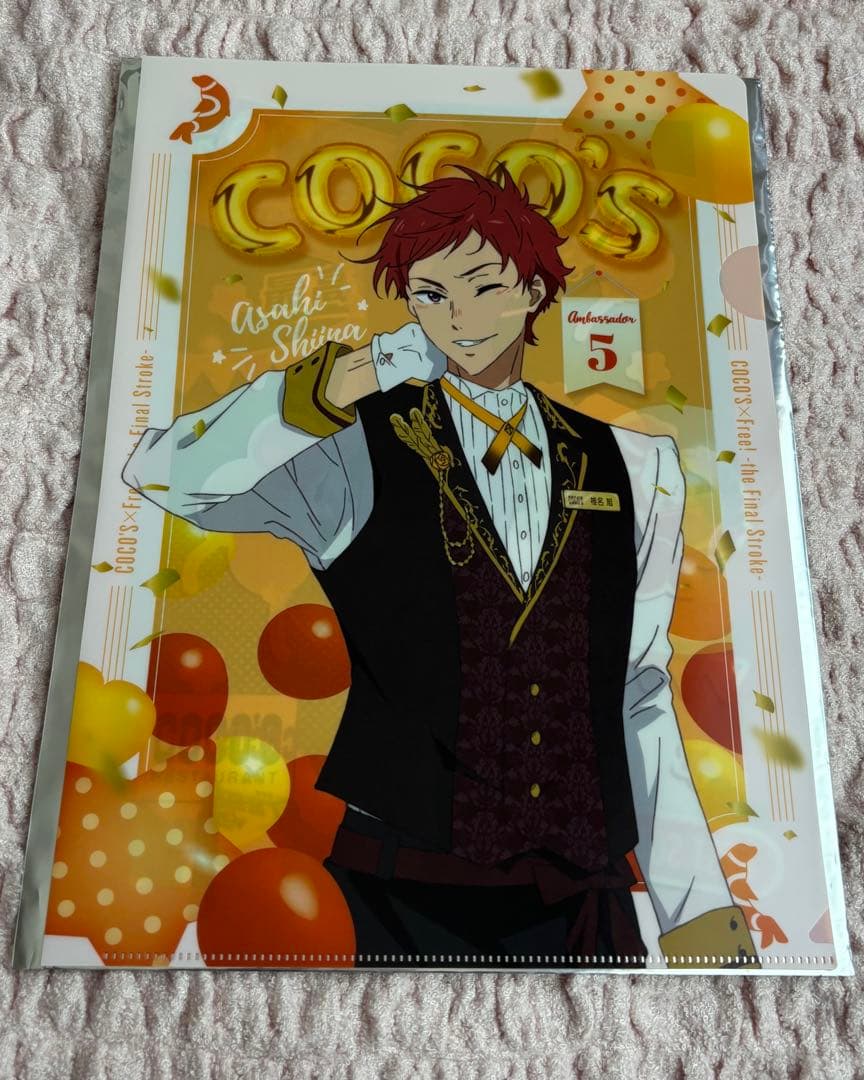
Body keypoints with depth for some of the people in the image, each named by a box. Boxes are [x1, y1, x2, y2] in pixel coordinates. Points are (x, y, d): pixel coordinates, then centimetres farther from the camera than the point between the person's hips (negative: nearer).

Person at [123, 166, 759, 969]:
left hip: (583, 901, 4)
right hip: (403, 900, -3)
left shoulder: (633, 469, 3)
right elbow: (165, 475, -22)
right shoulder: (359, 457, -6)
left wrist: (699, 902, 6)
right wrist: (363, 375, -24)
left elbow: (639, 699, 6)